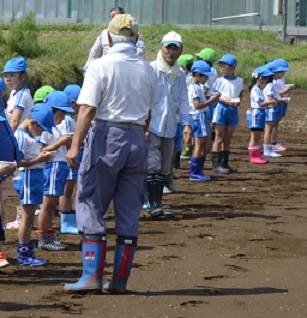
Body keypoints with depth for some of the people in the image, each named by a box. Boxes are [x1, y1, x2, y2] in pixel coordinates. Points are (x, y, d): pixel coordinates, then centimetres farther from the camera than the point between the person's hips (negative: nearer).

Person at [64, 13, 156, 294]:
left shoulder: (100, 66, -7)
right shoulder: (148, 71, 9)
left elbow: (88, 109, -14)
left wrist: (76, 145, -14)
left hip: (107, 137, -5)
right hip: (138, 139, 5)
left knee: (91, 207, 1)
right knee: (129, 212, 8)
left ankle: (92, 276, -5)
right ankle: (120, 280, 9)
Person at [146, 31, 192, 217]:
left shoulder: (181, 75, 11)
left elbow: (183, 102, 14)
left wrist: (186, 124, 2)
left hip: (169, 129, 6)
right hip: (152, 126, -6)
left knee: (164, 169, 8)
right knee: (153, 165, -12)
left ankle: (158, 204, 13)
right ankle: (154, 205, -13)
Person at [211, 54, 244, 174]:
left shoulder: (239, 81, 6)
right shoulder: (219, 80, -2)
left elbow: (240, 95, 13)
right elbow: (214, 95, -4)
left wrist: (238, 101, -9)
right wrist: (224, 99, -20)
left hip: (233, 110, 3)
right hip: (221, 108, -3)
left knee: (228, 139, 10)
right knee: (219, 138, -4)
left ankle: (225, 163, 16)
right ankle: (216, 164, -4)